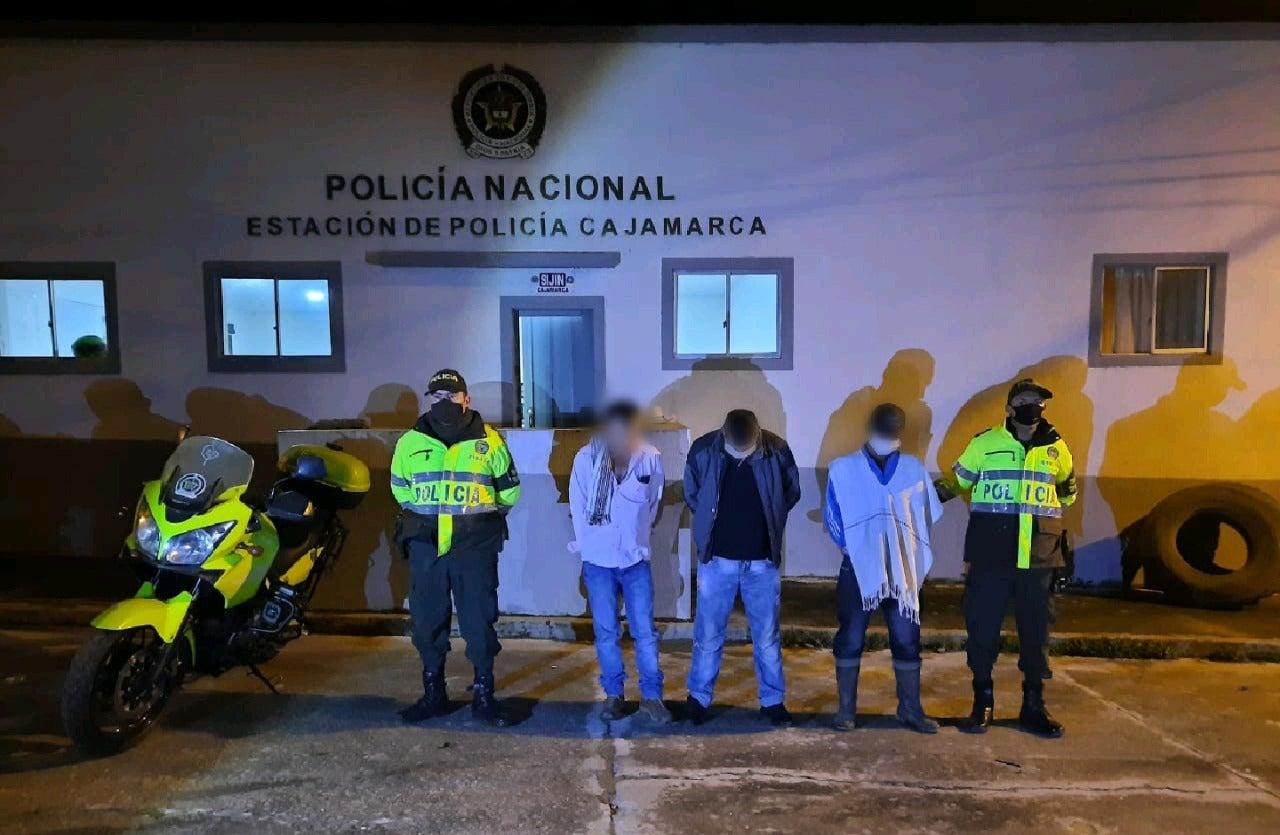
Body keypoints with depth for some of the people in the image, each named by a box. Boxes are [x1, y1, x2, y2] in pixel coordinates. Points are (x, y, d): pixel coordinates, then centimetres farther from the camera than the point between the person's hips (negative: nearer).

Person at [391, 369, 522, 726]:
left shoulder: (489, 441, 0)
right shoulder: (410, 442, 4)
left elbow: (510, 490, 11)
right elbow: (400, 488, 19)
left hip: (475, 546, -2)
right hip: (426, 546, 2)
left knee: (479, 620, 2)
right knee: (428, 621, 9)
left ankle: (484, 694, 15)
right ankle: (433, 693, 24)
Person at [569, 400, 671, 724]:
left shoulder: (651, 458, -11)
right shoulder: (586, 458, -10)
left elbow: (655, 504, 3)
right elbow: (577, 505, 0)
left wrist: (639, 538, 8)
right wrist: (587, 544, 4)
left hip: (636, 559, 0)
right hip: (597, 561, 0)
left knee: (644, 630, 4)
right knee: (606, 631, 10)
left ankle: (651, 696, 15)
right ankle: (613, 694, 24)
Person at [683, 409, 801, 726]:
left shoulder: (777, 451, -14)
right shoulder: (703, 450, -15)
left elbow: (792, 494, 4)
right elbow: (691, 494, 3)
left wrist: (767, 524, 4)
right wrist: (711, 524, 5)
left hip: (763, 561, 1)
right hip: (716, 559, 0)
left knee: (767, 635, 11)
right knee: (708, 634, 9)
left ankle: (773, 700, 27)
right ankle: (698, 697, 26)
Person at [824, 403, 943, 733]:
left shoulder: (913, 468, 4)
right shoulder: (844, 468, -2)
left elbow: (927, 514, 8)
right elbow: (833, 517, 0)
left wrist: (912, 553, 3)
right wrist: (850, 547, -5)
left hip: (903, 570, 2)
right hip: (858, 568, -2)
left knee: (907, 639, 6)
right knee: (850, 638, 4)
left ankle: (910, 709, 20)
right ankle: (846, 708, 15)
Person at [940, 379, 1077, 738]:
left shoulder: (1056, 447, 8)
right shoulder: (985, 443, 0)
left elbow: (1067, 491, 23)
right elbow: (957, 480, 9)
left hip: (1037, 558, 2)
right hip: (990, 556, -2)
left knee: (1035, 633, 11)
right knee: (982, 630, 3)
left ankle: (1033, 707, 25)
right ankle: (982, 704, 18)